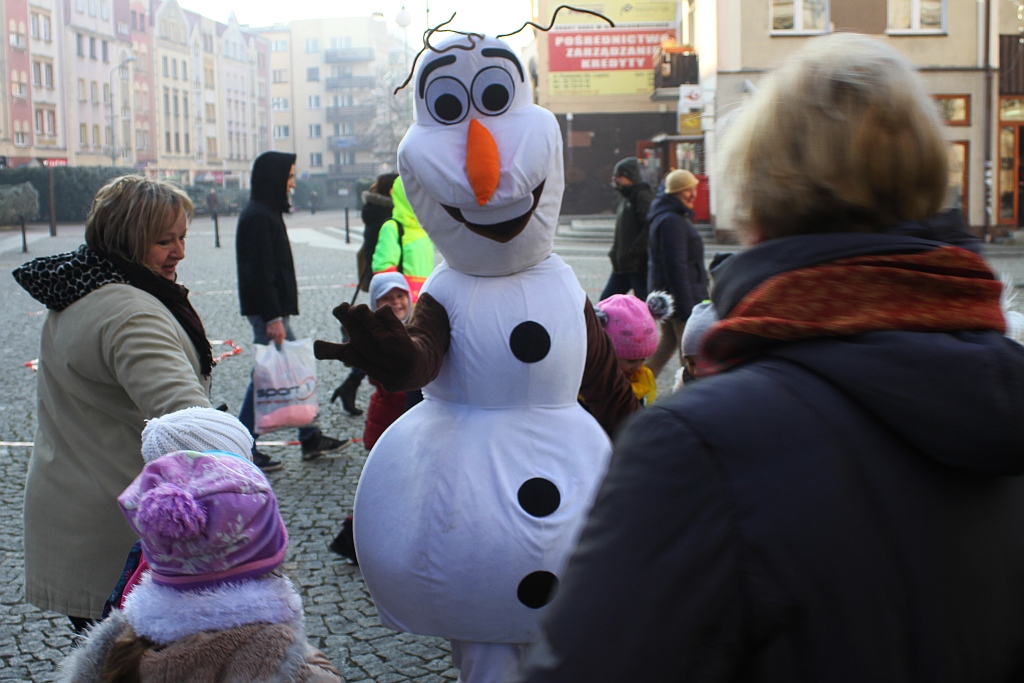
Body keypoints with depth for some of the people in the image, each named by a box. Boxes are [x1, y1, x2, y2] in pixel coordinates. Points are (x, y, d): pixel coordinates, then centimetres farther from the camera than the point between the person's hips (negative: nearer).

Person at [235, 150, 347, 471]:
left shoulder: (266, 213, 15)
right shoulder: (258, 216, -16)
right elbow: (259, 272, -22)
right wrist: (272, 318, -23)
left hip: (273, 309, 11)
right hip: (267, 311, -11)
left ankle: (311, 439, 23)